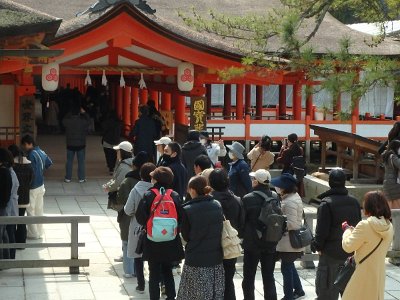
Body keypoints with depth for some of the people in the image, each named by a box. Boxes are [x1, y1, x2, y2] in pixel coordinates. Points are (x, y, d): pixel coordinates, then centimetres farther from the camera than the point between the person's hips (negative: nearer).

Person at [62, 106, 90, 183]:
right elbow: (89, 121, 7)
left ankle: (68, 178, 15)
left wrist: (70, 114, 9)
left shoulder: (67, 121, -12)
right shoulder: (83, 121, -15)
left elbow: (64, 120, 11)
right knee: (81, 162, 7)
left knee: (69, 161, 11)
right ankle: (81, 178, 11)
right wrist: (84, 113, 13)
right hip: (81, 144, -1)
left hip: (70, 144, 1)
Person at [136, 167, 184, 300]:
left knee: (154, 274, 8)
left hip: (152, 242, -3)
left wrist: (148, 225, 5)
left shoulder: (148, 196, -13)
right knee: (168, 271, 18)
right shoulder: (175, 196, -5)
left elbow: (140, 218, -14)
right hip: (171, 243, 3)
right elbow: (181, 218, -4)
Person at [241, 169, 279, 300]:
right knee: (269, 277, 12)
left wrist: (243, 236, 8)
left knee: (249, 278, 7)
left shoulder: (248, 199, -15)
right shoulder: (275, 197, -2)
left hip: (252, 243, -4)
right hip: (270, 244, 4)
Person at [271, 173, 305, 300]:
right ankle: (298, 290, 34)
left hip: (289, 243, -10)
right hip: (293, 240, 10)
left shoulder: (289, 202, -24)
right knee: (289, 265, 22)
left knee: (286, 267, 1)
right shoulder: (294, 196, 8)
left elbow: (291, 224, -26)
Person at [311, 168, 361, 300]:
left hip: (331, 251, -6)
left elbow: (322, 229, -15)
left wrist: (318, 246, -2)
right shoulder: (354, 202, 4)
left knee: (326, 289, 2)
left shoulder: (326, 203, -15)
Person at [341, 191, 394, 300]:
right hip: (379, 273, 7)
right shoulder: (389, 226, 0)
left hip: (364, 274, -7)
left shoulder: (365, 226, -21)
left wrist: (347, 230, 4)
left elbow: (348, 247, -14)